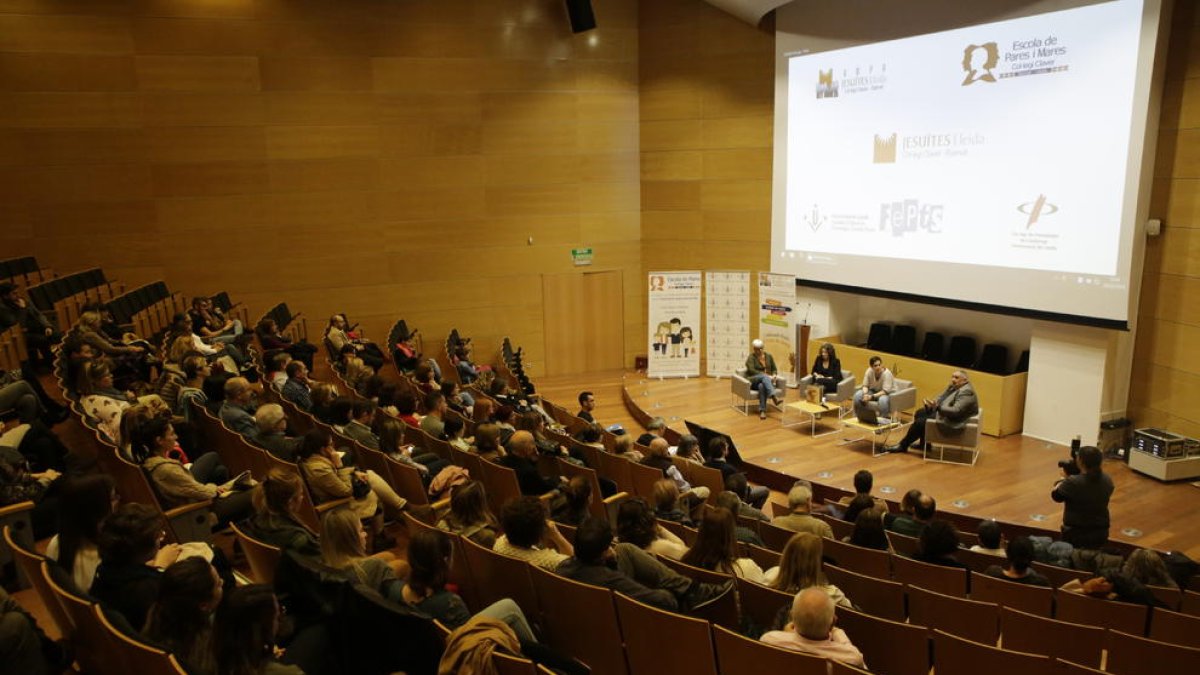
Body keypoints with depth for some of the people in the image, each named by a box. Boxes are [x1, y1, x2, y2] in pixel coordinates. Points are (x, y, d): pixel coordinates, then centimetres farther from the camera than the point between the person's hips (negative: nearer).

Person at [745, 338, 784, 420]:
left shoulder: (769, 356, 11)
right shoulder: (751, 357, -4)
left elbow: (774, 369, 13)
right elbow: (751, 370, -17)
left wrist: (773, 376, -11)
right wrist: (766, 375, -25)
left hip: (767, 380, 3)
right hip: (753, 381, -3)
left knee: (762, 386, -37)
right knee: (764, 376, -38)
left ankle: (762, 410, -44)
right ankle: (774, 397, -59)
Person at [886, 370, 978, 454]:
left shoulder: (966, 392, -24)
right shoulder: (953, 386, 6)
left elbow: (956, 411, -32)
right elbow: (940, 398, 10)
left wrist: (937, 407, -40)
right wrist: (930, 404, -11)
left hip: (954, 423, -11)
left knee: (919, 422, -10)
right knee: (920, 413, 14)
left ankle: (903, 446, 7)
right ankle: (924, 443, 21)